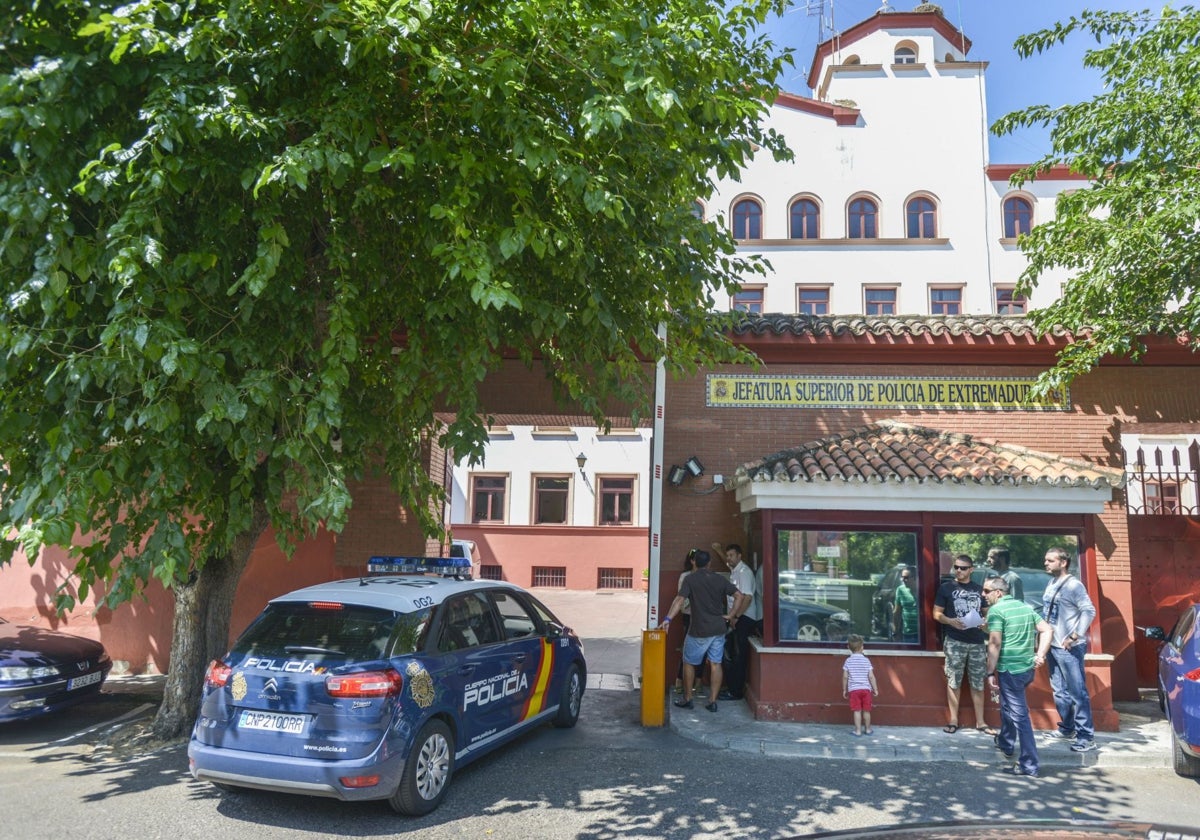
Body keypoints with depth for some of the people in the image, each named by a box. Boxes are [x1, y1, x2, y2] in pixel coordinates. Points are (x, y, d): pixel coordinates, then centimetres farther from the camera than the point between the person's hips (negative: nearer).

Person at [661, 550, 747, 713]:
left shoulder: (691, 579, -8)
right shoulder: (720, 579, 4)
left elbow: (680, 600, -20)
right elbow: (740, 596, 0)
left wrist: (668, 618, -26)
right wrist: (730, 615, 3)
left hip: (699, 631, -4)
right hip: (719, 629, 4)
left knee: (689, 663, 12)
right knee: (715, 664, 9)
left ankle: (687, 699, 17)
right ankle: (712, 701, 9)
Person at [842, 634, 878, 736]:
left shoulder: (848, 661, -2)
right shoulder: (866, 660, -3)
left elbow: (845, 677, -2)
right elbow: (871, 676, -4)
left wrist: (844, 689, 8)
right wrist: (875, 689, 5)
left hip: (853, 689, -1)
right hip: (866, 688, 1)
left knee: (857, 711, 2)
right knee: (866, 710, 12)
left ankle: (858, 730, 3)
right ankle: (868, 729, 24)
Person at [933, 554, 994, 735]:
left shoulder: (979, 589, 12)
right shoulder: (946, 588, 2)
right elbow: (936, 613, 1)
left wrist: (985, 622, -5)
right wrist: (950, 621, -18)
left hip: (977, 641, 3)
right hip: (955, 641, -3)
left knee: (978, 682, 7)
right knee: (954, 681, 1)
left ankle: (980, 722, 16)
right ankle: (953, 720, 10)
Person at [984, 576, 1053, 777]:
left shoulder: (996, 610, -13)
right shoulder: (1026, 607, 10)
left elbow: (995, 643, -19)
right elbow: (1047, 630, 10)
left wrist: (990, 672, -13)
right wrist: (1040, 655, 8)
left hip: (1010, 670, -8)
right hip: (1028, 668, 8)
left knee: (1020, 715, -2)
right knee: (1007, 706, 27)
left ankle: (1029, 765, 2)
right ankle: (1005, 744, 43)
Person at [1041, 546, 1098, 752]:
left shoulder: (1073, 585, -12)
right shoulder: (1051, 584, 12)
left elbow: (1089, 611, -18)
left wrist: (1075, 636, -21)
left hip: (1070, 648, -8)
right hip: (1053, 646, 8)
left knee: (1077, 692, -5)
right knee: (1060, 690, 16)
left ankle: (1086, 737, -1)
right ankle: (1067, 728, 29)